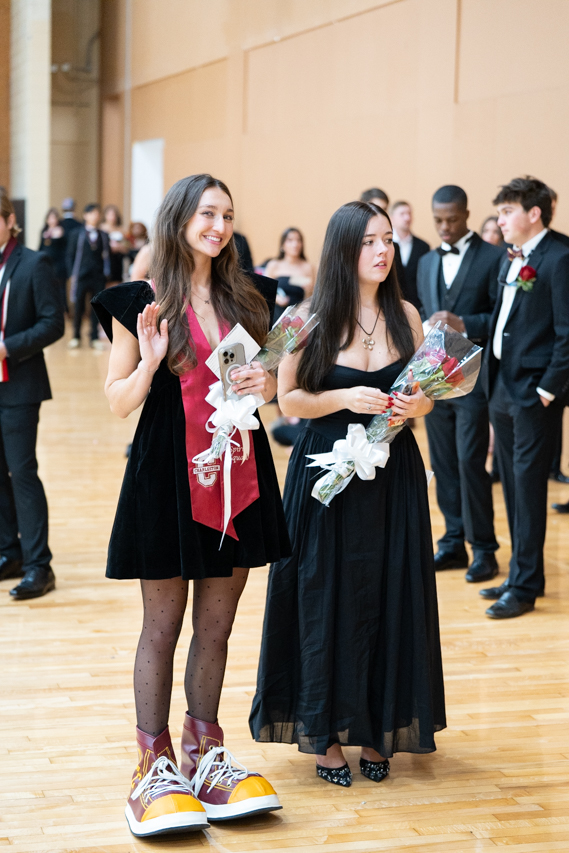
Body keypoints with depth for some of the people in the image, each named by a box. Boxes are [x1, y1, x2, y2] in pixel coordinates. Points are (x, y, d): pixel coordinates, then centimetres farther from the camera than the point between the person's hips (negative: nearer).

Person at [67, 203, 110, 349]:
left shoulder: (104, 236, 10)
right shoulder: (76, 234, 4)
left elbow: (107, 255, 10)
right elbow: (70, 255, 4)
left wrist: (106, 273, -2)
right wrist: (72, 274, -4)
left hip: (99, 277, 2)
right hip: (81, 276, -2)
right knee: (78, 308, 3)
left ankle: (95, 338, 11)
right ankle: (76, 337, 15)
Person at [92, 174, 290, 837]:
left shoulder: (249, 298, 8)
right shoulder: (140, 304, -4)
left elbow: (270, 376, 19)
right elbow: (118, 402, -3)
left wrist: (267, 383, -3)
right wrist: (150, 362, -21)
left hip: (237, 477, 4)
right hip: (166, 477, -4)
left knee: (215, 627, 12)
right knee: (162, 628, 4)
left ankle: (203, 752, 24)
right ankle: (155, 769, 12)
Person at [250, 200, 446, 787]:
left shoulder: (405, 315, 4)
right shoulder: (312, 317, -5)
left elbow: (425, 394, 12)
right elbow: (289, 399, -3)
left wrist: (415, 404, -10)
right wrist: (344, 398, -18)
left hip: (392, 475, 3)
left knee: (388, 599, 5)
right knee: (326, 598, 2)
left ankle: (376, 730, 18)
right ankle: (324, 733, 14)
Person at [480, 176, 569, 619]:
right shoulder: (513, 260, 13)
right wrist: (493, 380, 12)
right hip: (503, 386, 9)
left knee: (528, 484, -3)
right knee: (513, 484, 14)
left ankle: (524, 586, 4)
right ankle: (525, 575, 25)